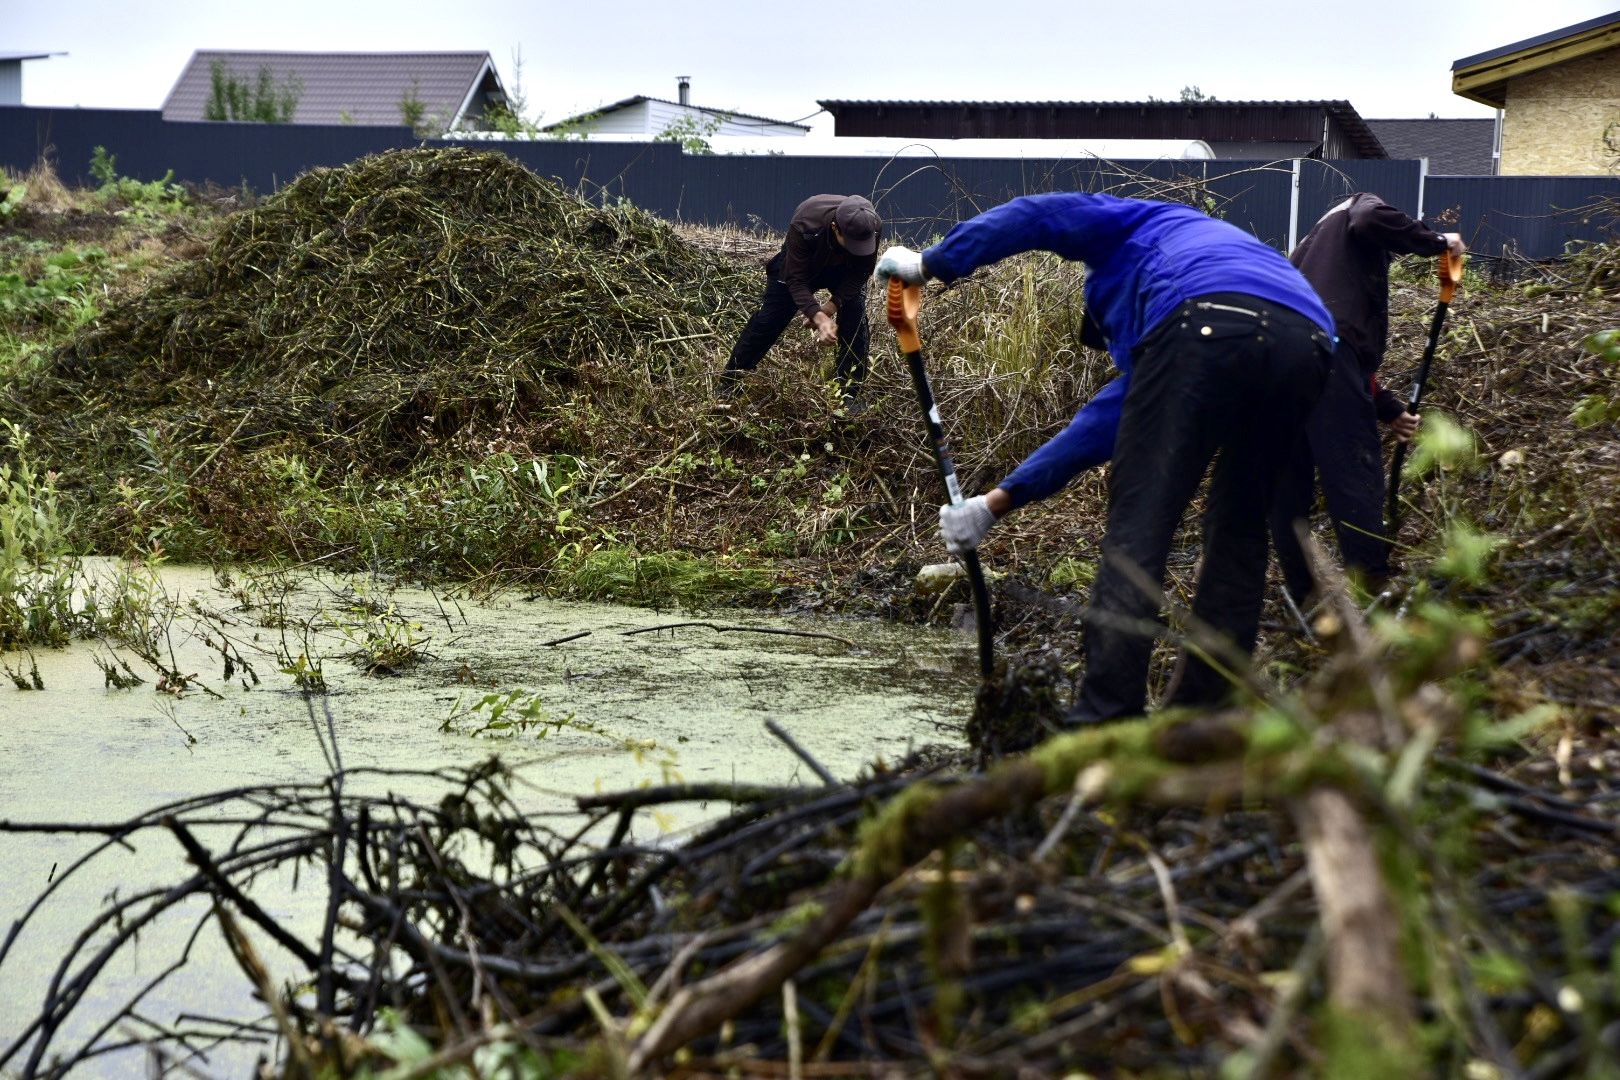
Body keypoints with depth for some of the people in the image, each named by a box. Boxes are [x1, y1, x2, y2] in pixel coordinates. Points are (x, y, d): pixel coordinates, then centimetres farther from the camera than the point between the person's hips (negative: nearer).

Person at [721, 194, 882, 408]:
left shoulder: (872, 227, -35)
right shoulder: (804, 225, -43)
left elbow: (860, 273, -21)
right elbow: (796, 280, -37)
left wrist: (831, 307, -29)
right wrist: (819, 318, -49)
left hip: (844, 271, 2)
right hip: (797, 264, -2)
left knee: (855, 321, -17)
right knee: (768, 321, -2)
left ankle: (851, 394, -7)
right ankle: (727, 384, 10)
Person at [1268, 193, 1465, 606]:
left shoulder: (1314, 243, 39)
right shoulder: (1357, 207, 20)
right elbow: (1372, 219, -9)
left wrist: (1388, 409, 33)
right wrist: (1436, 241, 4)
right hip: (1324, 342, -8)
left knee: (1289, 486, 12)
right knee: (1355, 478, -6)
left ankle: (1302, 599, 14)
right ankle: (1375, 593, -8)